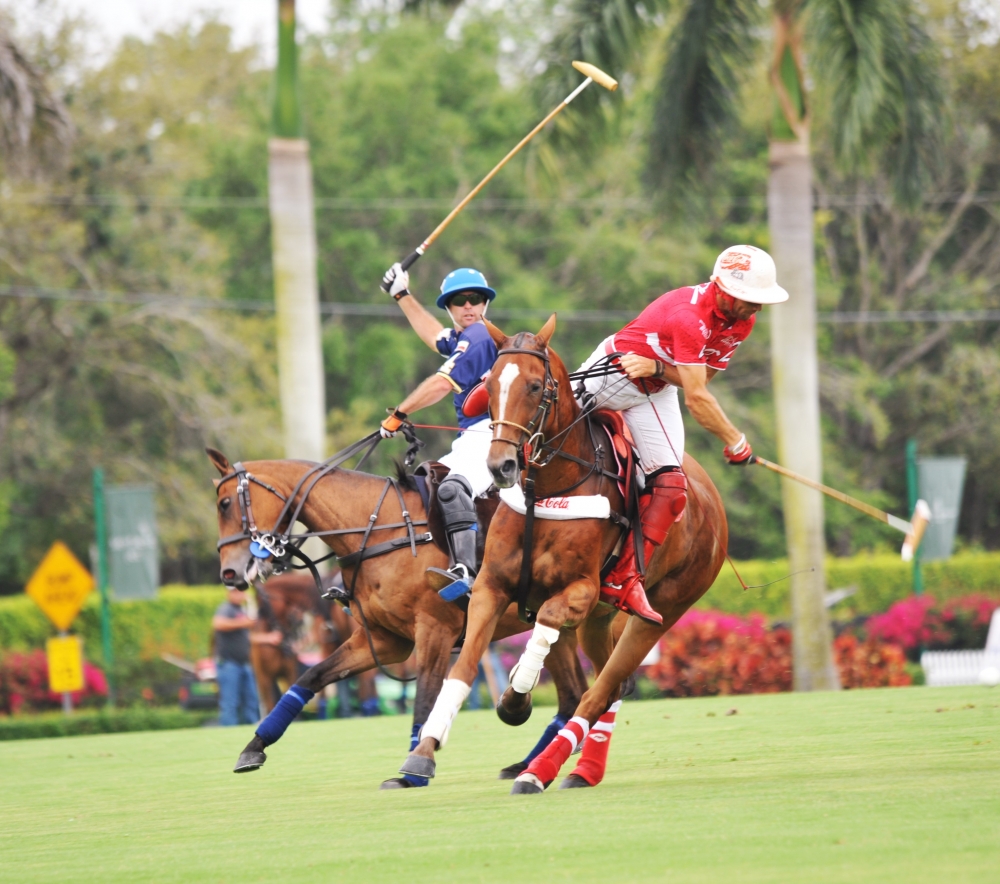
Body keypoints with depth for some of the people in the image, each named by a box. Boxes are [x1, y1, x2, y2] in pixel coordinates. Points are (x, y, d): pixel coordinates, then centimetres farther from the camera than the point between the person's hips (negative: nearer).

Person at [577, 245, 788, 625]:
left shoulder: (742, 322, -10)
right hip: (611, 374, -6)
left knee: (669, 487, -7)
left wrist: (657, 368, -26)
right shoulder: (689, 315, -35)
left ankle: (624, 580, -8)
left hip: (656, 392, 6)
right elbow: (696, 399, -35)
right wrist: (736, 443, -28)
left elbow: (700, 378, -9)